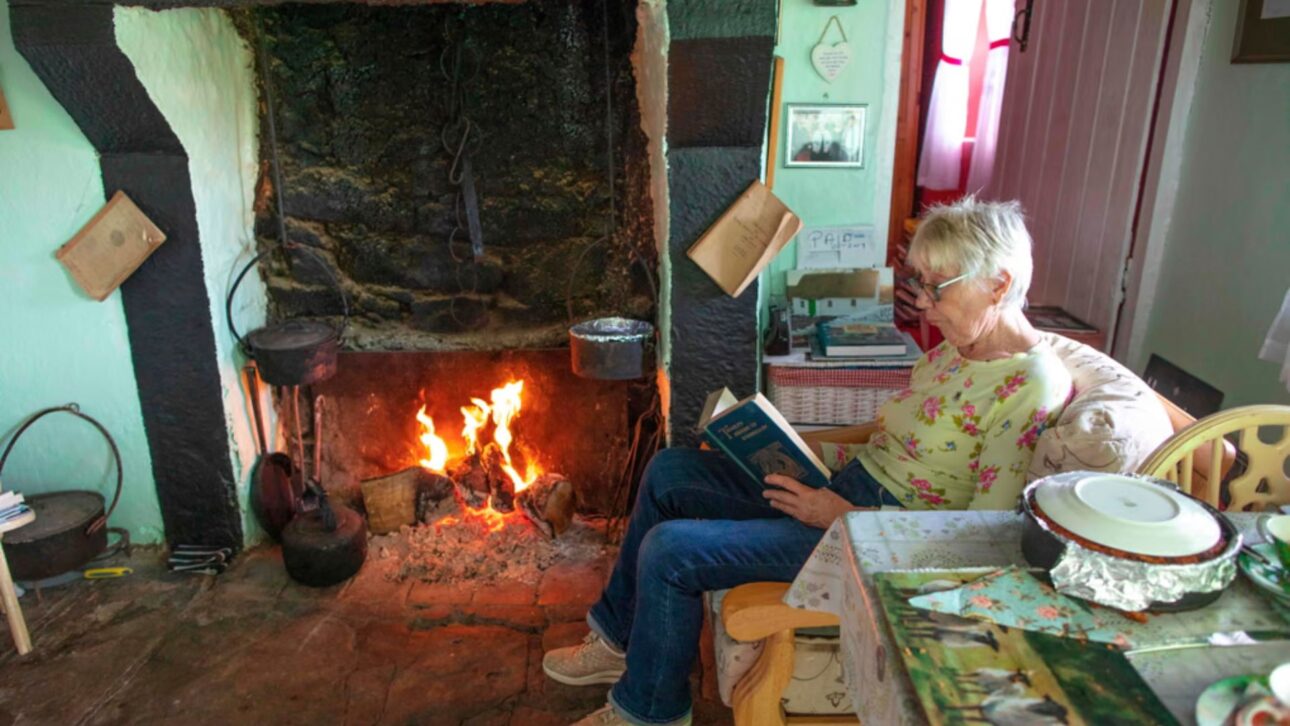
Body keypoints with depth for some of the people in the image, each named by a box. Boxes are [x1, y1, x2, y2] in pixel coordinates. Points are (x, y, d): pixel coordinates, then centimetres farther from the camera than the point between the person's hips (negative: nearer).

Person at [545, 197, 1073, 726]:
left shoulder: (1032, 388, -19)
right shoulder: (951, 349, 8)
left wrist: (844, 516, -20)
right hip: (841, 488, 10)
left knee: (668, 551, -16)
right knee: (668, 471, 7)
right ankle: (619, 638, 22)